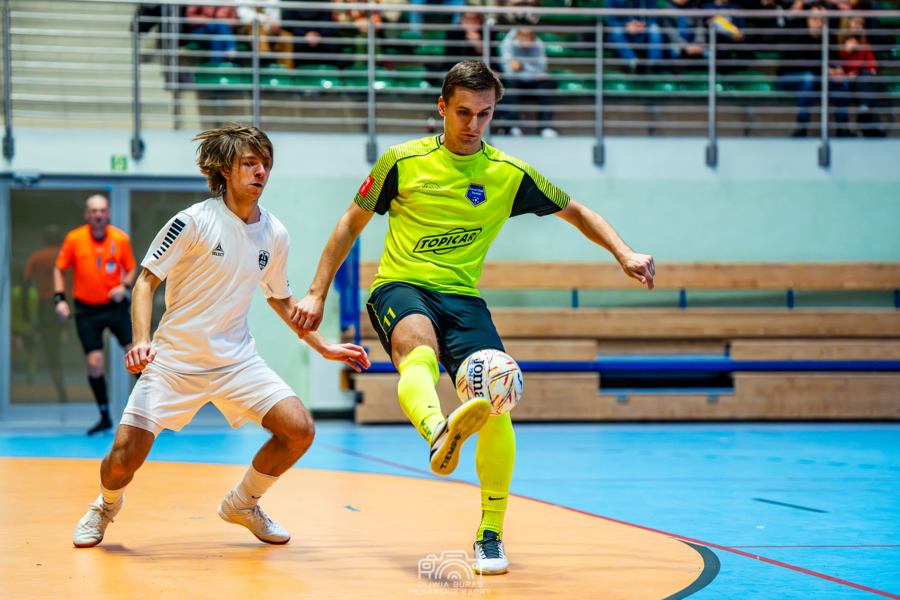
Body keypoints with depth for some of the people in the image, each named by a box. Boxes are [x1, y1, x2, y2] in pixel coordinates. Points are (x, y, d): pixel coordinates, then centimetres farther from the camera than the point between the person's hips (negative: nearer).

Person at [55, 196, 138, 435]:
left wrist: (125, 286, -12)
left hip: (115, 305, 1)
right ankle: (105, 417, 9)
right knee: (95, 363, -7)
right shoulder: (74, 239, -8)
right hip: (86, 310, -1)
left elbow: (131, 268, 8)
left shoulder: (120, 239, -6)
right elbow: (59, 269, 3)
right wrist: (59, 299, -8)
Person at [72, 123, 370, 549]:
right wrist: (141, 340, -24)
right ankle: (107, 506, 25)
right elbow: (146, 281, -9)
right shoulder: (194, 222, -12)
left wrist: (323, 348, 19)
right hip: (174, 358, -4)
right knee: (123, 459, -13)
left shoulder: (275, 235, 3)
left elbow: (280, 298, 21)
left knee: (299, 430, -13)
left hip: (236, 359, 4)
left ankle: (242, 503, 15)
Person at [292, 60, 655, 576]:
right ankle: (440, 433, -72)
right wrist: (317, 294, 7)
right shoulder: (403, 162, 1)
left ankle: (491, 536, -4)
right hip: (400, 286, -2)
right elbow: (352, 225, 11)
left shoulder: (509, 174, 5)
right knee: (418, 349, -38)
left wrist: (624, 253, -1)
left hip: (462, 296, 2)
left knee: (496, 400, -19)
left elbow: (578, 213, 15)